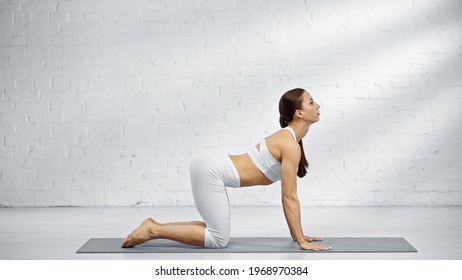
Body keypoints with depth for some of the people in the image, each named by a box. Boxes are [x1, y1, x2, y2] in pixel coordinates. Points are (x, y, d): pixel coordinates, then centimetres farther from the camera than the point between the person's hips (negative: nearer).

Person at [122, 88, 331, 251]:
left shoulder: (288, 139, 15)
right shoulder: (291, 146, -15)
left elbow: (287, 196, 19)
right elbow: (289, 198, -14)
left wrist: (296, 233, 19)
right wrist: (301, 241, -10)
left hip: (211, 165, 10)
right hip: (211, 170, -10)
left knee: (217, 230, 16)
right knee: (219, 240, -4)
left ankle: (155, 226, 15)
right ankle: (153, 230, -2)